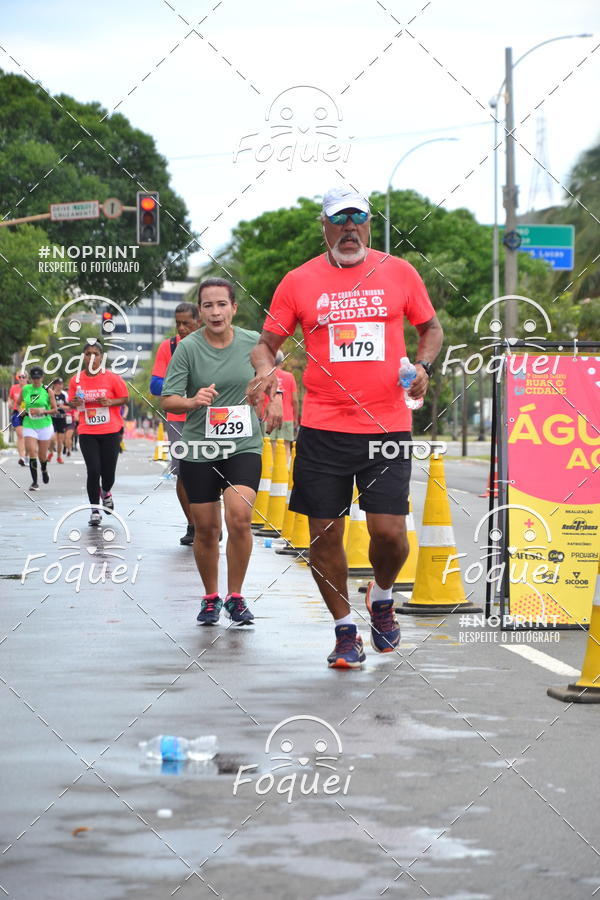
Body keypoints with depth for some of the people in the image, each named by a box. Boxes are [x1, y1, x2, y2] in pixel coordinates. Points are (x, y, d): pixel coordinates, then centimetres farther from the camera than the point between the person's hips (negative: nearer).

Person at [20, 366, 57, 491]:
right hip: (29, 425, 1)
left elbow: (54, 409, -3)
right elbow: (19, 403, 20)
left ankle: (44, 470, 43)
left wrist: (42, 411, -18)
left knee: (42, 455, 8)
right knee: (32, 453, -14)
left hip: (45, 425, -1)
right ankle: (34, 482, -9)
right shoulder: (25, 389, 3)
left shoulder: (48, 391, -3)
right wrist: (22, 411, 2)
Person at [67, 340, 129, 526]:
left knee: (108, 472, 3)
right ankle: (95, 510, 4)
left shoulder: (111, 378, -6)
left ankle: (106, 493, 39)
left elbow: (124, 398, 2)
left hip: (110, 432, -1)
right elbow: (71, 403, 14)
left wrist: (109, 402, -16)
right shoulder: (76, 380, 1)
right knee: (93, 470, -9)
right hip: (87, 433, 1)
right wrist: (74, 403, -10)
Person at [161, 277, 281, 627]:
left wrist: (272, 404, 8)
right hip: (199, 449, 0)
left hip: (244, 445, 0)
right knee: (206, 529, 5)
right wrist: (192, 401, -28)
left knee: (240, 519, -18)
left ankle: (235, 596, -2)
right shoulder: (188, 348, -8)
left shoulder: (253, 342, -2)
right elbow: (168, 401, -10)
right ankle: (210, 597, 25)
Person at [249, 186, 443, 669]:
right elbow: (267, 342, 10)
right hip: (323, 430, 0)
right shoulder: (299, 281, 4)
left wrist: (423, 365, -1)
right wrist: (266, 369, -12)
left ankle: (382, 598, 25)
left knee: (389, 531, -7)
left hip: (388, 425, 0)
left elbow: (431, 327, 18)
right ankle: (345, 630, 19)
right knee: (325, 534, 2)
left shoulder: (399, 273, 6)